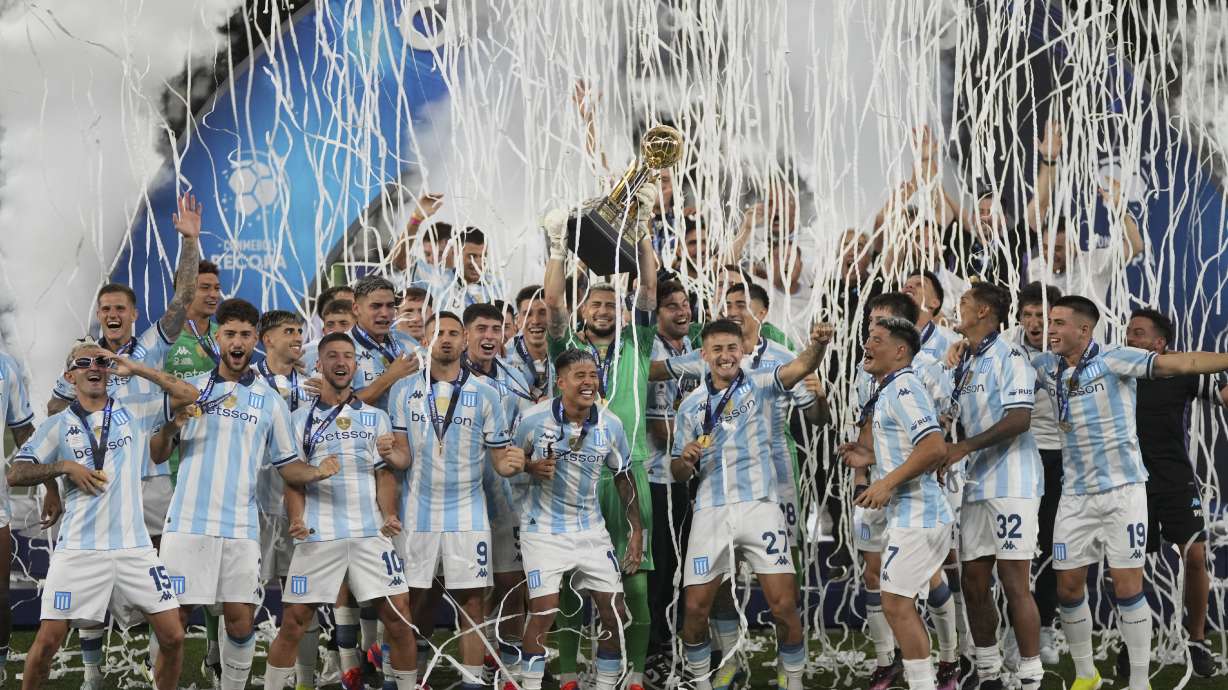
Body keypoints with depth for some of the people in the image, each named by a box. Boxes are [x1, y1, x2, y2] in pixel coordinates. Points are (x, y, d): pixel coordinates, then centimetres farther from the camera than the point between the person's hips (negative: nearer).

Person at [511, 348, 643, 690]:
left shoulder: (610, 424, -4)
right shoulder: (534, 418, -12)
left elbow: (623, 476, 7)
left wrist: (636, 528, 6)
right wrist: (531, 467, -20)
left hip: (591, 530, 4)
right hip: (544, 529, -3)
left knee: (615, 613, 2)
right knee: (544, 612, -12)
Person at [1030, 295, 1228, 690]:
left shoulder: (1113, 360, -12)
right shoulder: (1046, 366, 5)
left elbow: (1177, 362, -21)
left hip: (1122, 490, -5)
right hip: (1075, 495, 5)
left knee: (1127, 587, -3)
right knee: (1068, 586, 7)